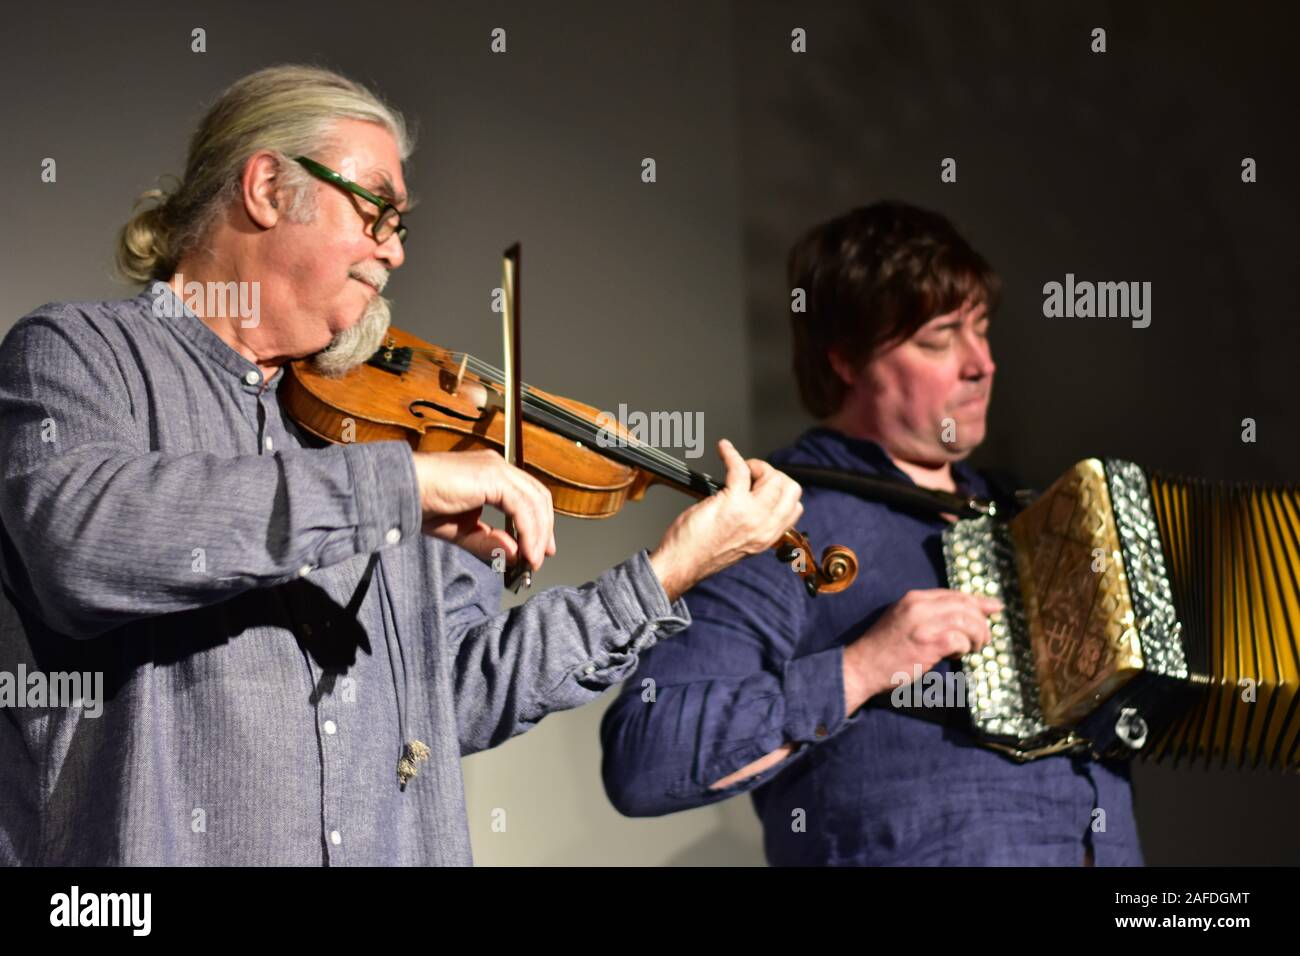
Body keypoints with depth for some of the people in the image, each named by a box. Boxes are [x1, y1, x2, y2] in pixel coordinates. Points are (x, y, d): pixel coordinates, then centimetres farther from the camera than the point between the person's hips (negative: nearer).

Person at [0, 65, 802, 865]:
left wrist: (666, 577, 9)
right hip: (153, 842, -3)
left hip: (398, 846, 3)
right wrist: (397, 483, -20)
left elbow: (465, 692, 16)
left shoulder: (358, 410, 14)